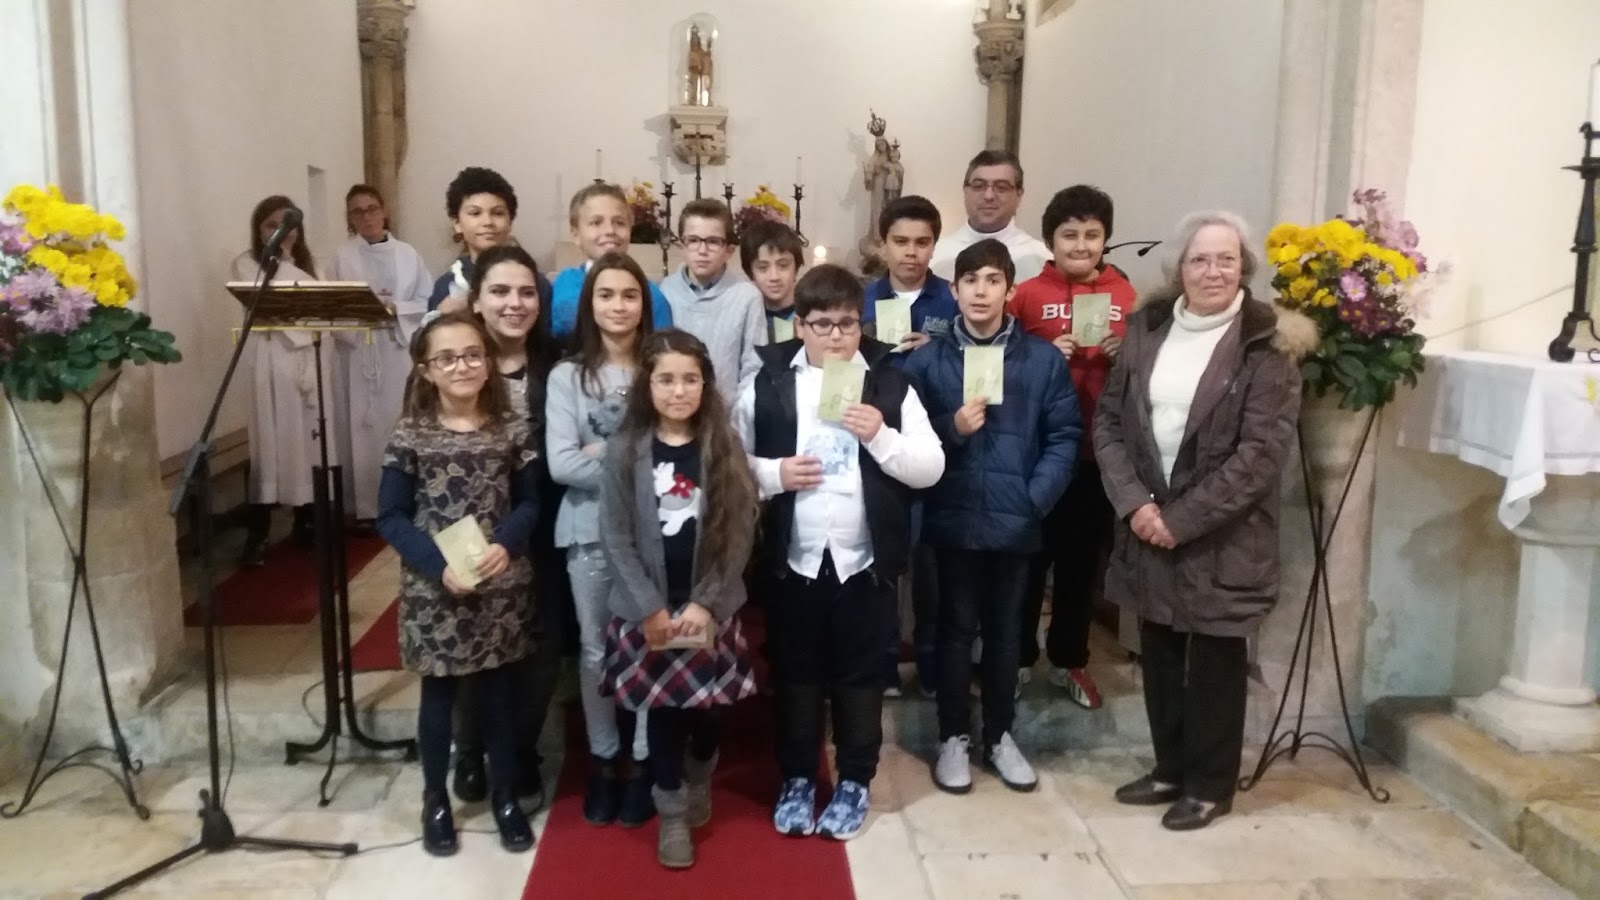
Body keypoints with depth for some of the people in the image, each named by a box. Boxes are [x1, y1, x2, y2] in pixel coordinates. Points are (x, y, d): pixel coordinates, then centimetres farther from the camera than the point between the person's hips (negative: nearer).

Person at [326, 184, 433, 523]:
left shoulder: (408, 254, 6)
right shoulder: (341, 256, 4)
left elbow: (428, 302, 4)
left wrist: (396, 308, -11)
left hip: (400, 352, 1)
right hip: (357, 352, -1)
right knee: (363, 428, 0)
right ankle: (366, 507, 7)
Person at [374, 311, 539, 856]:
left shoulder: (512, 430, -1)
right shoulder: (410, 437, -5)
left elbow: (530, 502, 3)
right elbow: (390, 518, -4)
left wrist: (506, 545, -16)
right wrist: (439, 565, -17)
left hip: (501, 588, 1)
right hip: (434, 591, -1)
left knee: (501, 693, 12)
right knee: (438, 696, 11)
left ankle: (505, 797, 30)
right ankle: (435, 802, 30)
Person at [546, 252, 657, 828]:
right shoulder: (567, 375, -1)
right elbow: (561, 464, -9)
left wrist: (605, 454, -12)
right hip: (590, 531, 1)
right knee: (595, 650, 13)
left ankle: (642, 761, 25)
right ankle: (603, 760, 30)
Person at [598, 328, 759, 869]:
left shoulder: (725, 447, -3)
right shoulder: (626, 449, -4)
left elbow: (740, 532, -5)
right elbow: (614, 536, -6)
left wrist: (706, 603, -12)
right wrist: (650, 606, -11)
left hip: (711, 608, 1)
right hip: (648, 610, -1)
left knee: (710, 706, 10)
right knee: (662, 710, 6)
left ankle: (699, 783, 40)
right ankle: (672, 813, 25)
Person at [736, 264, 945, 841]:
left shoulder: (890, 384, 0)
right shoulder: (767, 383, 0)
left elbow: (930, 469, -3)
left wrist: (880, 436, -17)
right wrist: (774, 473, -15)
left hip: (866, 560, 0)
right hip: (793, 559, 0)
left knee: (859, 675, 11)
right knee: (795, 674, 13)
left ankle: (854, 782, 28)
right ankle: (797, 780, 30)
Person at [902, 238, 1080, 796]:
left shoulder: (1043, 358, -1)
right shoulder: (928, 360, -1)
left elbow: (1064, 436, -2)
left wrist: (1035, 498, -11)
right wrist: (951, 430, -18)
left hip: (1015, 521, 1)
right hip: (953, 519, -1)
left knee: (1005, 630, 14)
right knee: (956, 628, 10)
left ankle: (999, 736, 30)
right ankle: (953, 737, 25)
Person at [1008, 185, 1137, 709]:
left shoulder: (1126, 297, 5)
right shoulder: (1027, 293, -2)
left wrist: (1124, 356, -9)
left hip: (1099, 451, 2)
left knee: (1084, 561, 13)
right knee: (1029, 557, 8)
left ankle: (1069, 661, 29)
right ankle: (1017, 657, 25)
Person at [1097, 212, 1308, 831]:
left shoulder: (1266, 346, -10)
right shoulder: (1148, 328, 5)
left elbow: (1260, 453, -15)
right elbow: (1109, 419, 3)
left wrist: (1182, 519, -17)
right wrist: (1134, 502, -11)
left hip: (1223, 536, -4)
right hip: (1148, 525, 5)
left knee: (1215, 660, 8)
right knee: (1159, 652, 15)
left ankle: (1209, 785, 25)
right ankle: (1170, 769, 33)